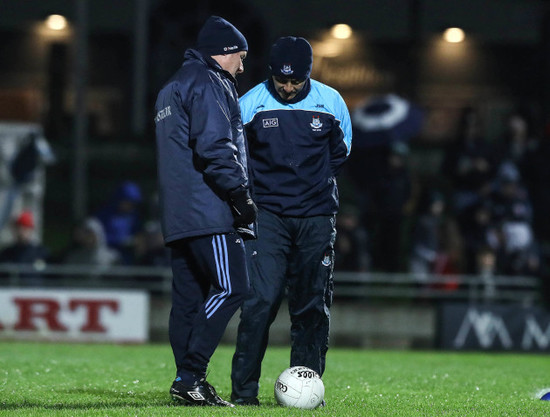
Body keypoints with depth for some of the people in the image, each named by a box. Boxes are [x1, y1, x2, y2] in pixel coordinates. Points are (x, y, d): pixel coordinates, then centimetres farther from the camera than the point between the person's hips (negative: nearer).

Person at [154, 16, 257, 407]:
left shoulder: (171, 88, 25)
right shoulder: (208, 84, -6)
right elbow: (215, 148, -18)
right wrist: (241, 196, -14)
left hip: (177, 214, 10)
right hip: (210, 212, -10)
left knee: (189, 298, 8)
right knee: (230, 287, -13)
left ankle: (189, 381, 5)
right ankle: (190, 376, -20)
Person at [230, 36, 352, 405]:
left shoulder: (331, 103, 1)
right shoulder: (251, 104, -3)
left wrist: (316, 187, 10)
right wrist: (253, 195, 3)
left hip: (316, 218, 2)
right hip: (267, 214, -2)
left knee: (312, 305, 4)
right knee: (260, 300, -13)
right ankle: (244, 388, -8)